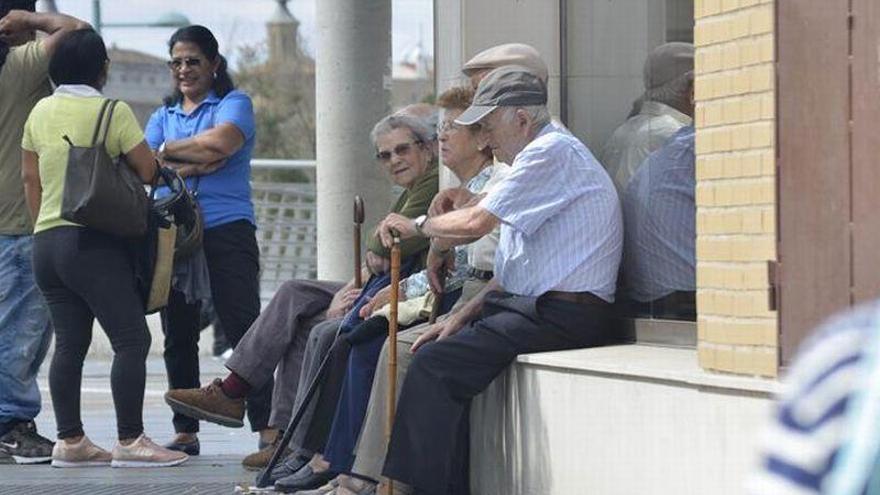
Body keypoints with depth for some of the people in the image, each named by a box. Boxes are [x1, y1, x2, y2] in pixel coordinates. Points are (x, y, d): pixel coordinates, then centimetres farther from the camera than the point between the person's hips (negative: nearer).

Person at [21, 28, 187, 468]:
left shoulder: (40, 112, 11)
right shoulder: (112, 112, -8)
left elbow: (30, 177, 15)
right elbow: (148, 170, -7)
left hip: (46, 240, 8)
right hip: (94, 242, -7)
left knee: (69, 344, 9)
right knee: (131, 339, -6)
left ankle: (70, 441, 9)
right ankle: (130, 441, -10)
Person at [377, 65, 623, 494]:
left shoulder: (553, 152, -11)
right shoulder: (539, 157, 21)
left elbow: (476, 222, -18)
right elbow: (510, 272, 21)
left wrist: (420, 226, 1)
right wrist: (462, 316, 11)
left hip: (561, 316, -10)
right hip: (534, 307, 10)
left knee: (434, 362, -17)